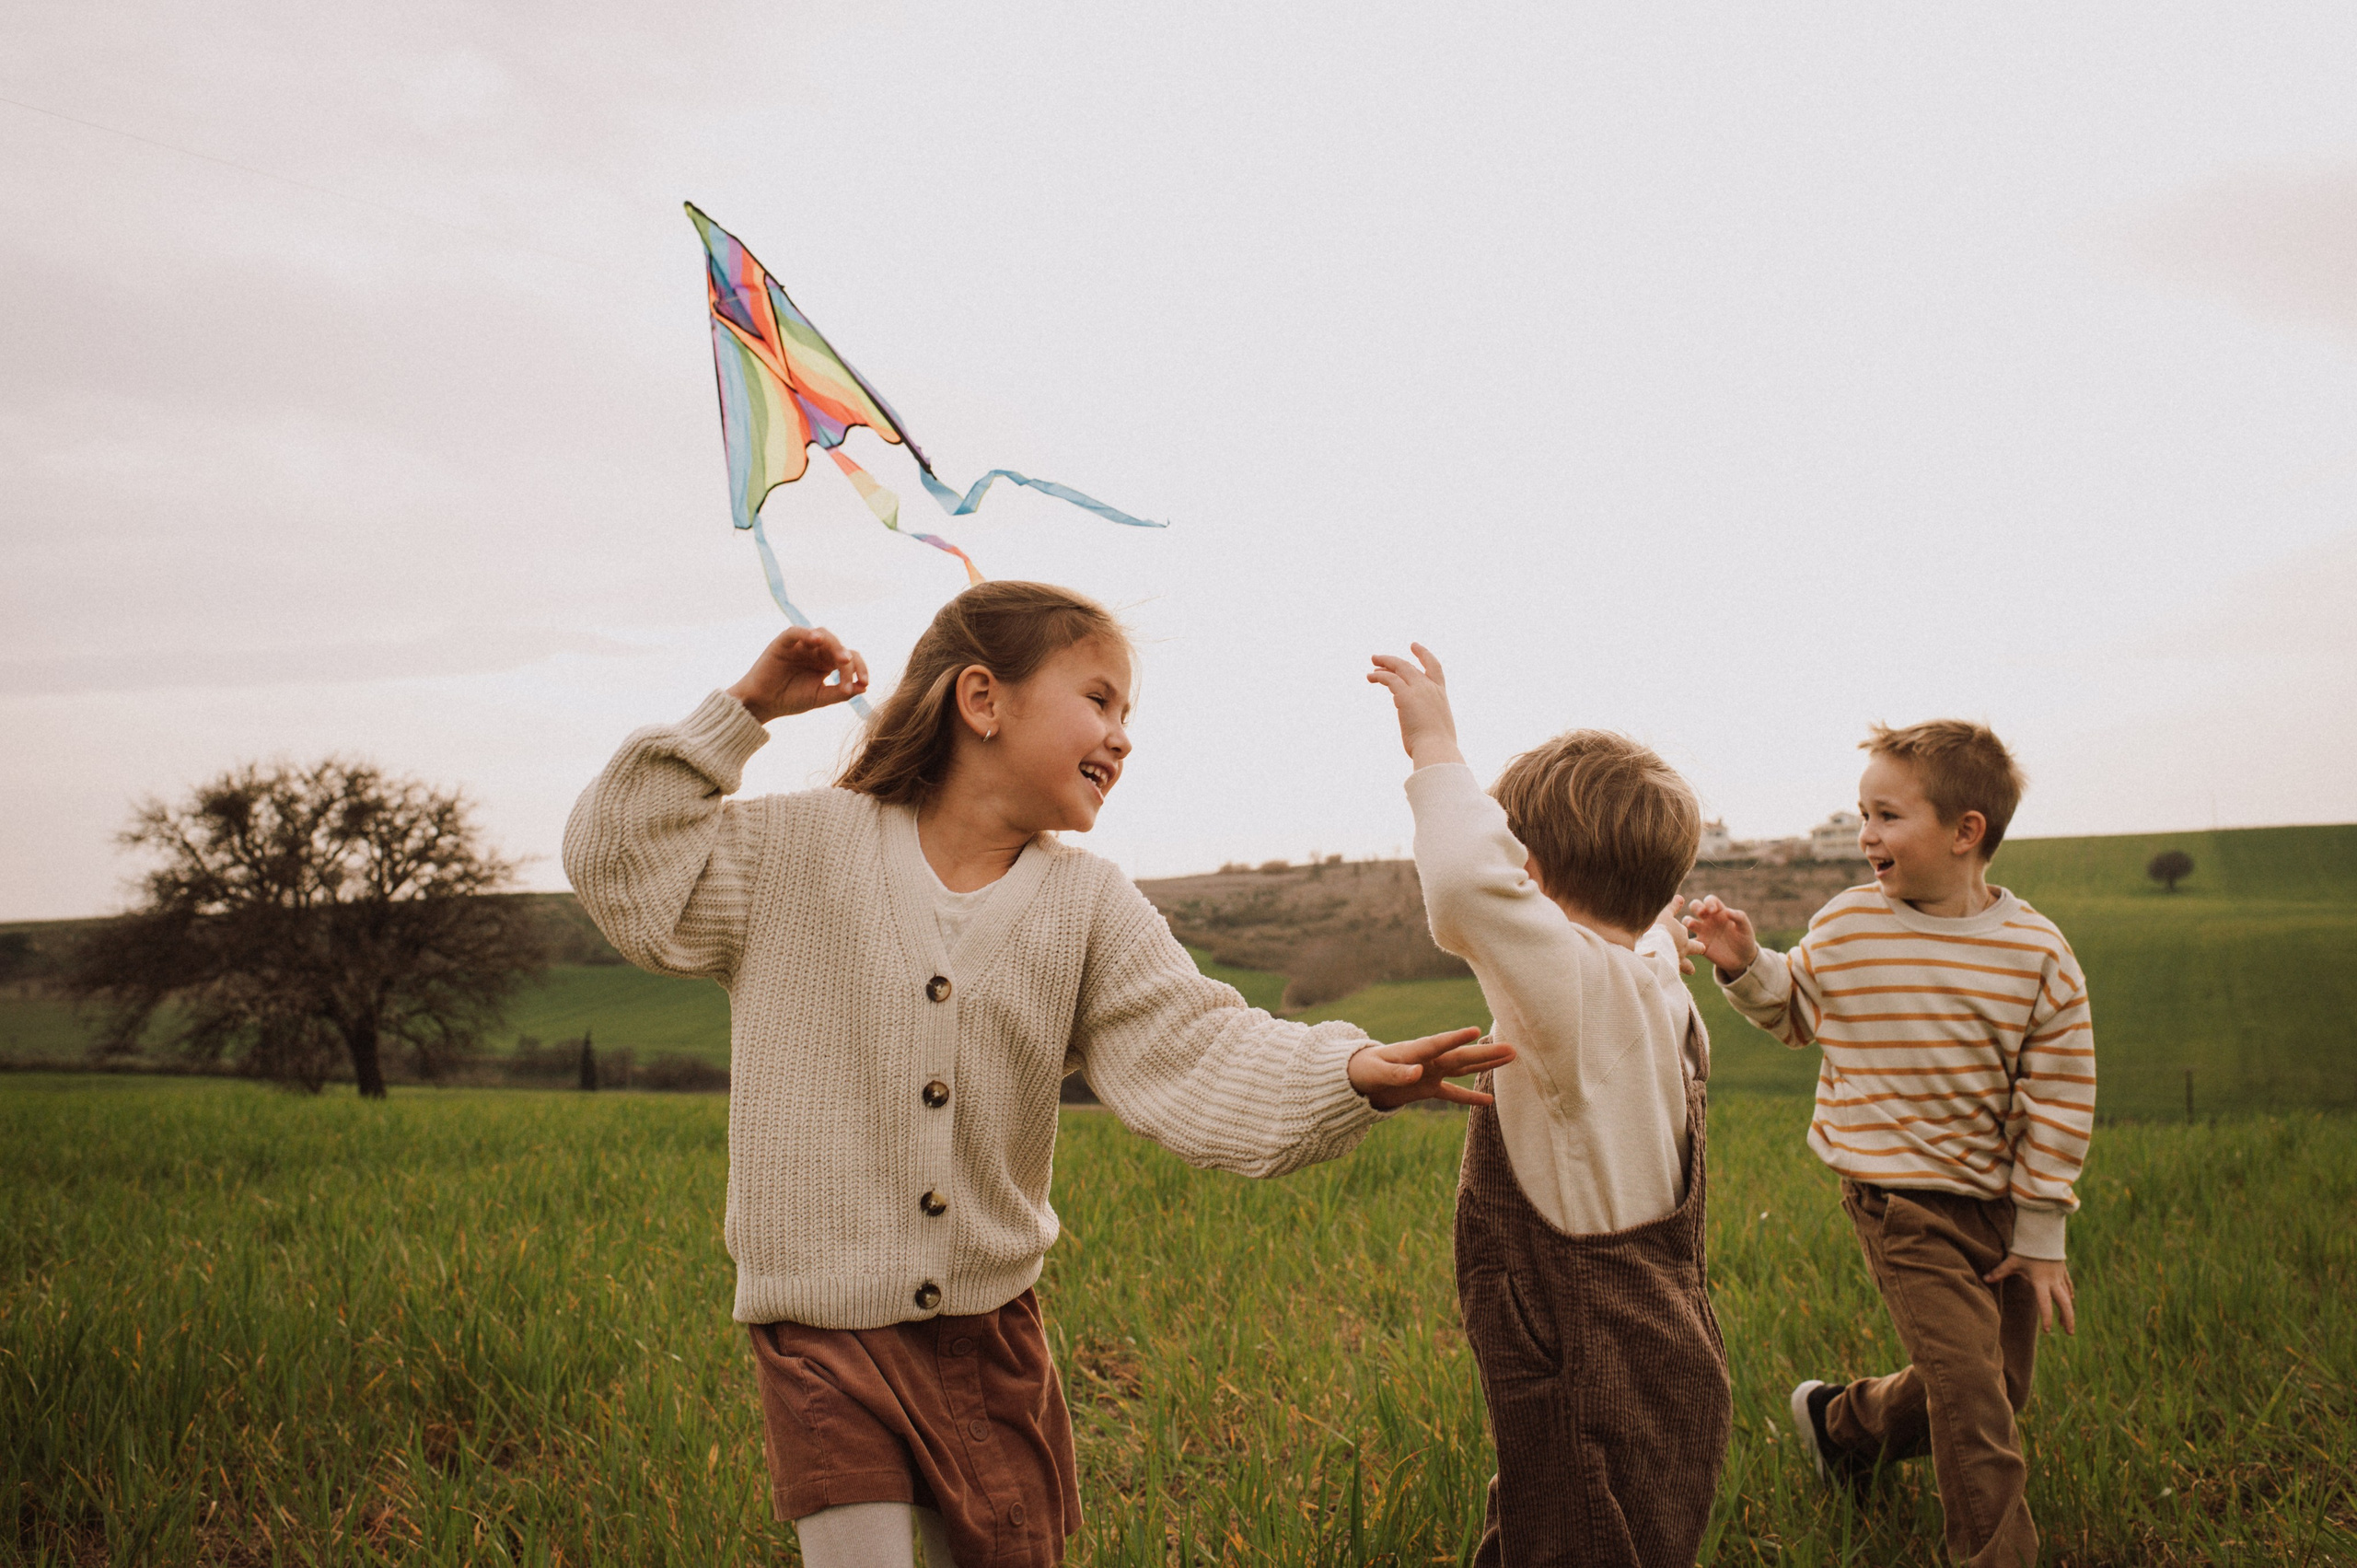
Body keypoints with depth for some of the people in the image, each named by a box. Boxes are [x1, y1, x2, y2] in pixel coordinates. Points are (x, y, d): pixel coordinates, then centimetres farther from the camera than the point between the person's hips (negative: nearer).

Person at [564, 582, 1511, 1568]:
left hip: (990, 1330, 4)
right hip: (826, 1335, -3)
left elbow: (1191, 1052, -11)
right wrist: (737, 715, -8)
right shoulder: (799, 850, -3)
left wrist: (1349, 1074, -29)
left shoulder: (1087, 906, 0)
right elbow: (624, 872, -6)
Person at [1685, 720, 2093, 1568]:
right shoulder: (1845, 929, -7)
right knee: (1971, 1391, -10)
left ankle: (1839, 1421, 38)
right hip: (1900, 1200, -2)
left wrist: (2041, 1237, -3)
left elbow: (2059, 1099, -4)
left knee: (1998, 1391, 16)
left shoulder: (2036, 951, -9)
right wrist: (1745, 965, -9)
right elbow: (1794, 1012, 13)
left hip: (1998, 1203, 3)